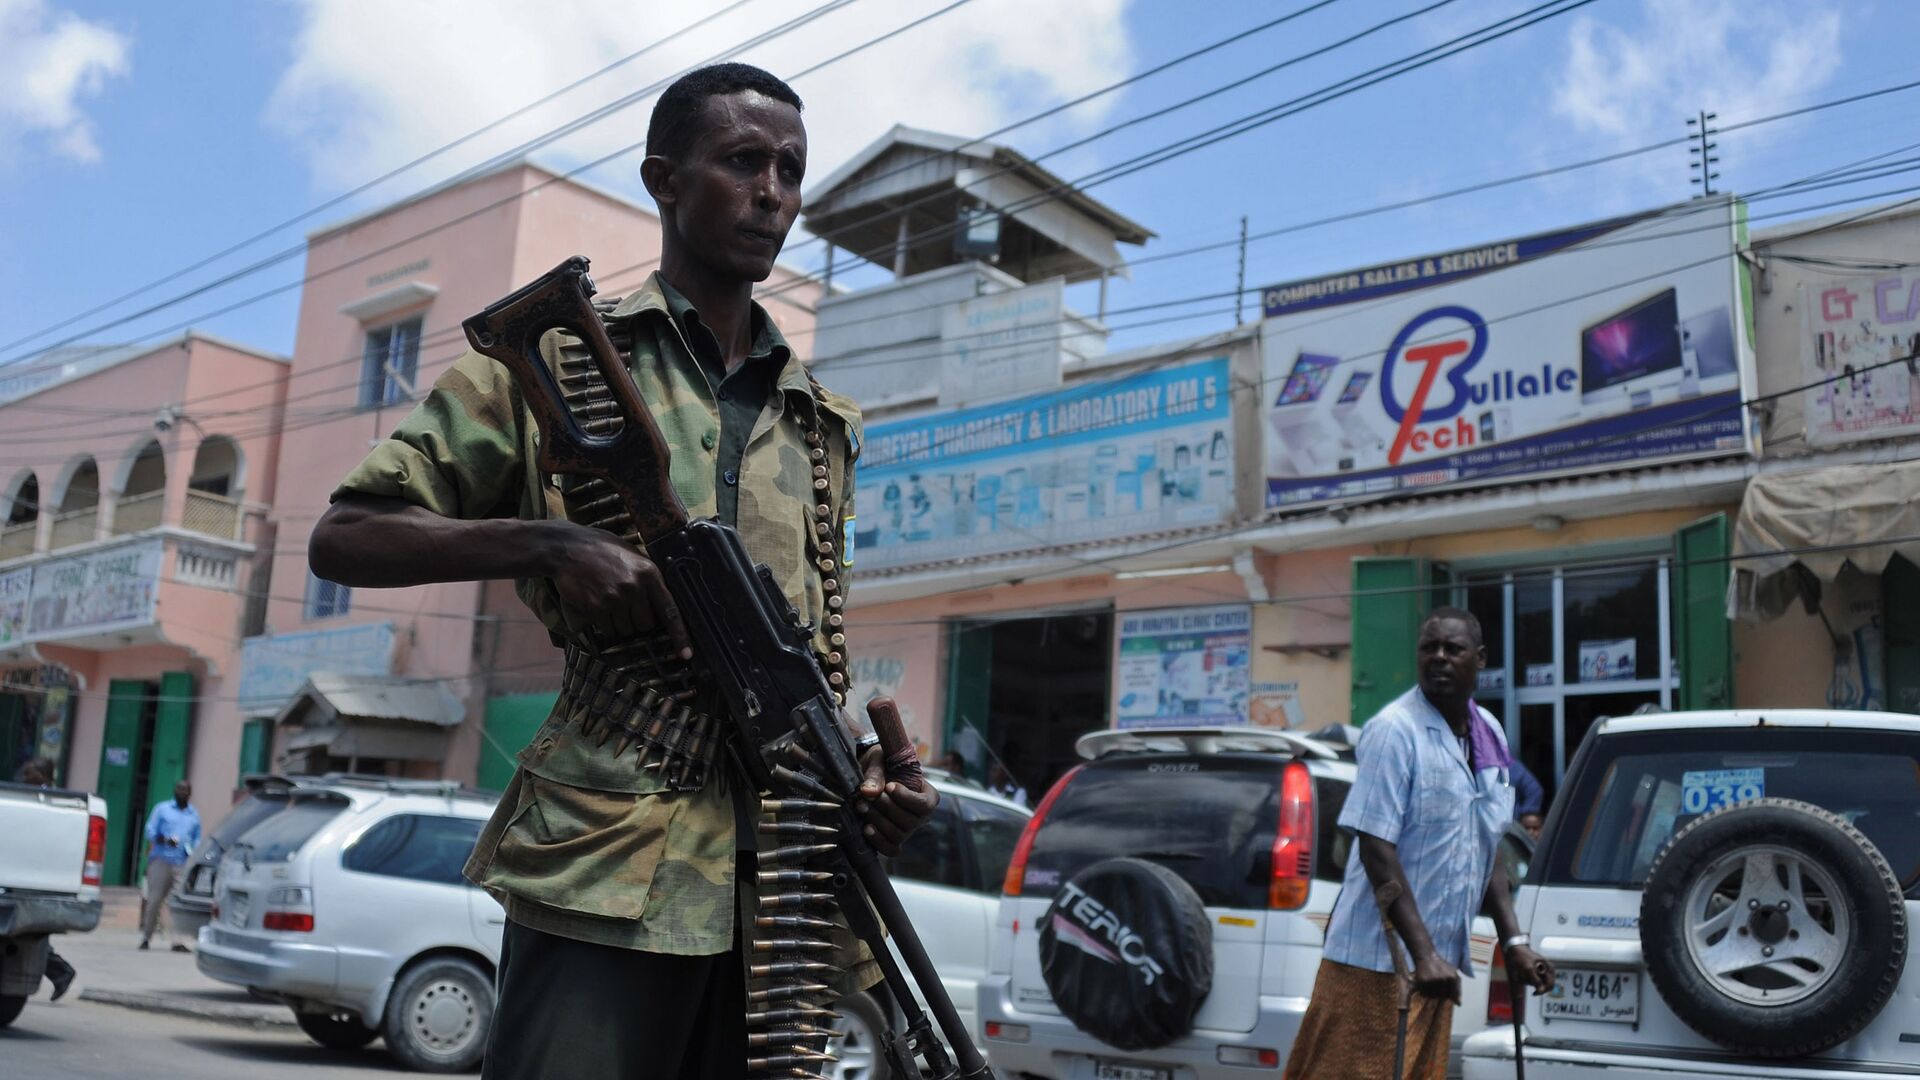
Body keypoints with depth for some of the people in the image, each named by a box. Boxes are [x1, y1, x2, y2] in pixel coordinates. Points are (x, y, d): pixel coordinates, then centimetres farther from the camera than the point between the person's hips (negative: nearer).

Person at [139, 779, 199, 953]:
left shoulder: (194, 815, 18)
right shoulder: (162, 809, 10)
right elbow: (150, 831, 2)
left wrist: (194, 851, -1)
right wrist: (165, 840, -16)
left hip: (182, 863, 2)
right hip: (161, 859, -2)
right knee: (155, 899, -5)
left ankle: (177, 941, -9)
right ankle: (145, 936, 8)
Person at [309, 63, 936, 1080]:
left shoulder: (823, 426, 20)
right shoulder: (553, 359, 6)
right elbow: (341, 537, 3)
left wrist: (862, 773, 3)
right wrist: (550, 544, -13)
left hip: (783, 882, 5)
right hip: (608, 870, -5)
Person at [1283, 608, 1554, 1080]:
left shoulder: (1490, 735, 11)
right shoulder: (1395, 730, -13)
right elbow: (1376, 850, -18)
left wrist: (1514, 940, 11)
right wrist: (1423, 953, -22)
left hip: (1439, 961, 8)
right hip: (1379, 961, -8)